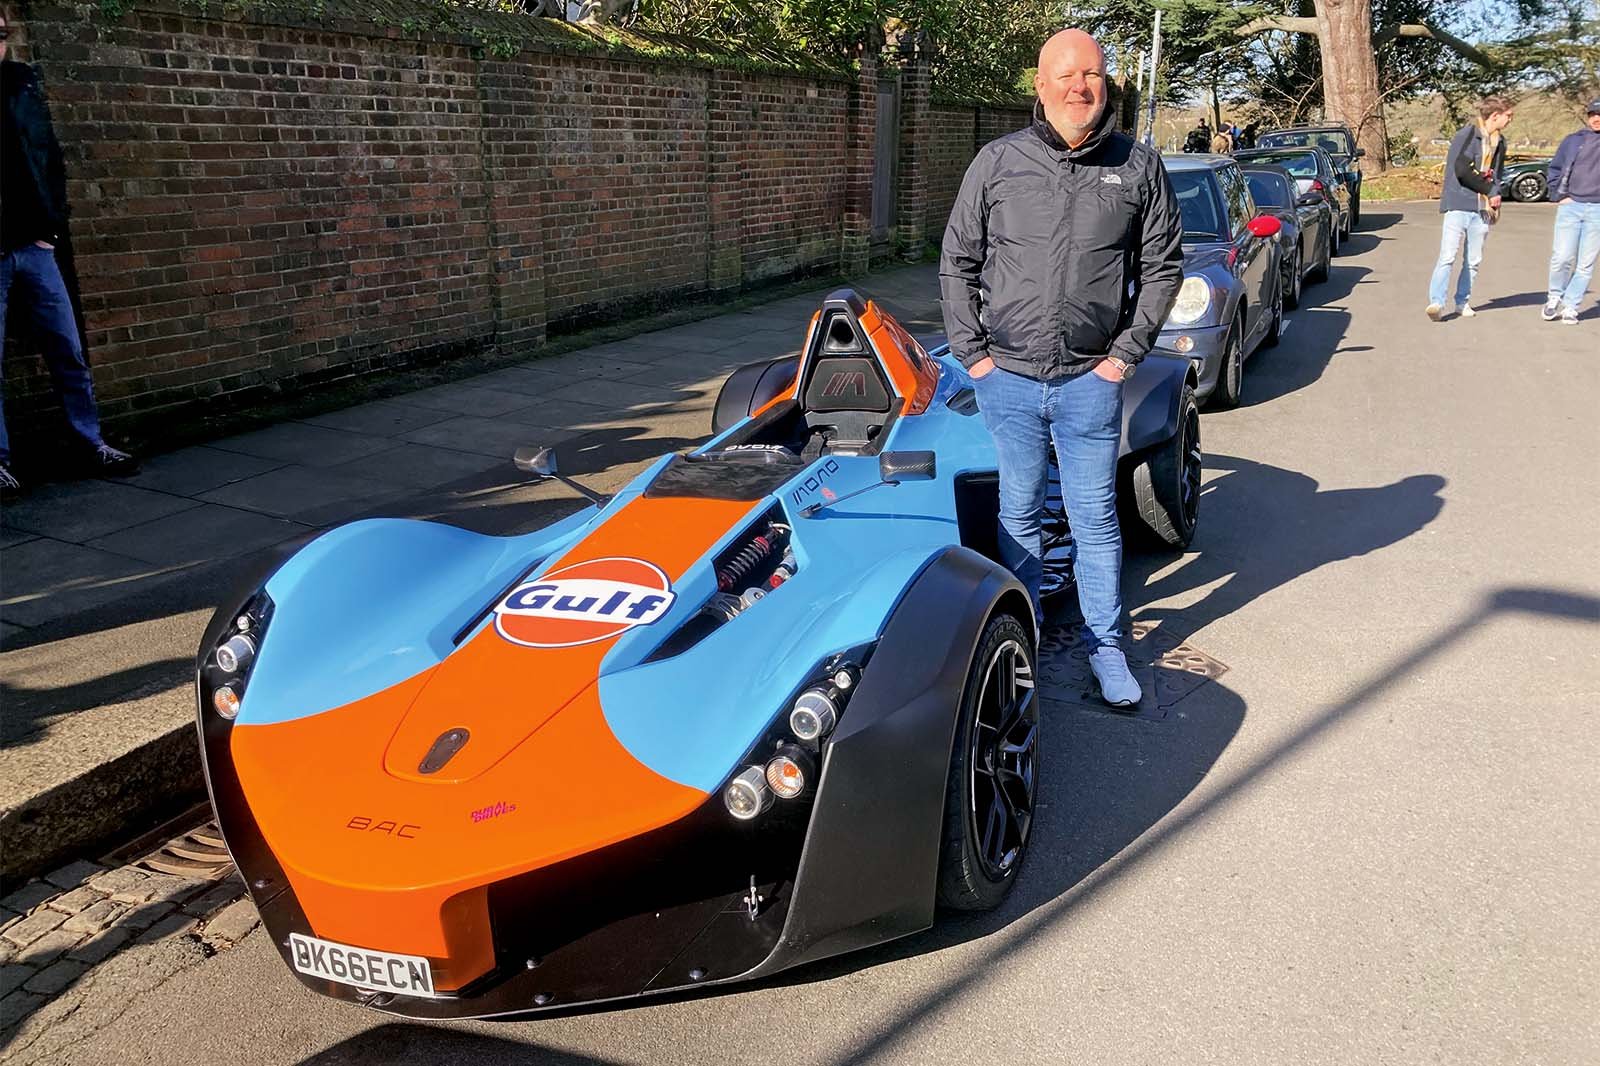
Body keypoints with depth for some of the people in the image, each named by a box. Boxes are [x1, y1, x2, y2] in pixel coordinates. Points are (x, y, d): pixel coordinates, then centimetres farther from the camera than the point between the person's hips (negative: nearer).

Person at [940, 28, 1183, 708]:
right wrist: (970, 350, 1)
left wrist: (1128, 352, 1)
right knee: (1018, 514, 12)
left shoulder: (1139, 167, 2)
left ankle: (1105, 646, 20)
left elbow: (1163, 264, 8)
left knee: (1095, 519, 5)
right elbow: (957, 262, 7)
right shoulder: (998, 162, 1)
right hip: (1005, 379, 1)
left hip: (1091, 382, -1)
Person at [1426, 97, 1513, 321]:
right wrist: (1489, 191, -9)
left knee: (1474, 260, 7)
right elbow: (1461, 170, -15)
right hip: (1458, 205, -6)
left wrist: (1495, 200, 5)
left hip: (1482, 209, 7)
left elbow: (1497, 175, 24)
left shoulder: (1499, 143, 16)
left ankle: (1462, 301, 15)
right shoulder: (1467, 134, -5)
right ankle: (1436, 302, -17)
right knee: (1448, 256, -14)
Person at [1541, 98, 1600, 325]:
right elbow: (1555, 168, 14)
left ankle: (1570, 306, 8)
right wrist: (1558, 195, 2)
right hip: (1570, 206, 0)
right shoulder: (1572, 140, 9)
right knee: (1562, 257, -9)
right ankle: (1555, 298, 12)